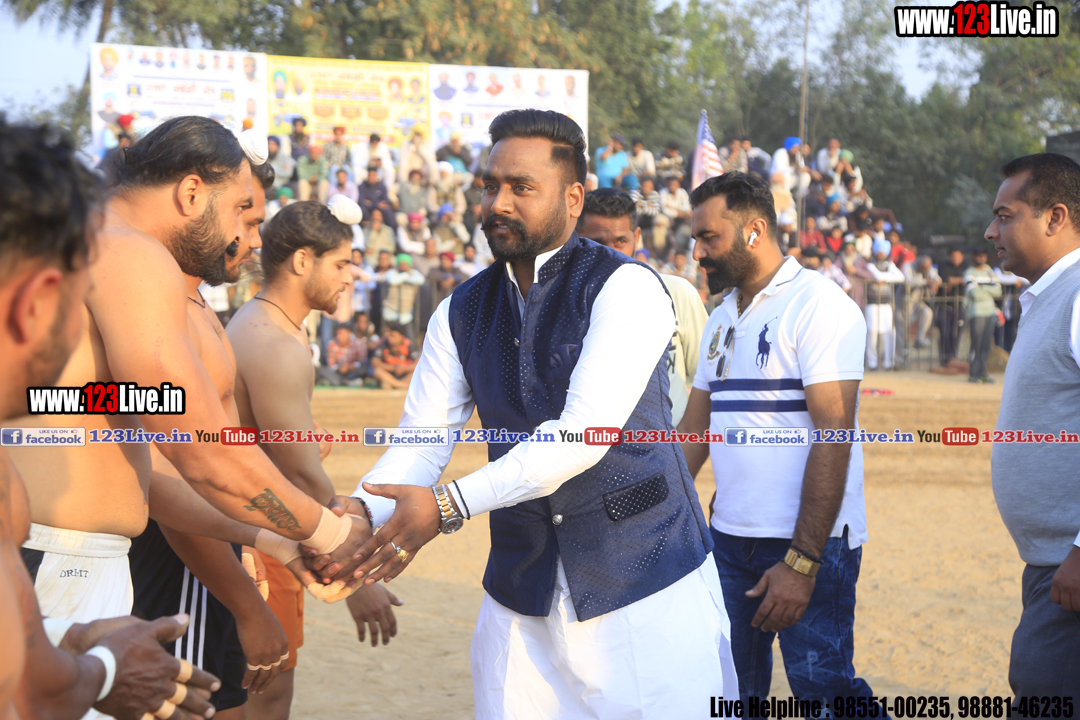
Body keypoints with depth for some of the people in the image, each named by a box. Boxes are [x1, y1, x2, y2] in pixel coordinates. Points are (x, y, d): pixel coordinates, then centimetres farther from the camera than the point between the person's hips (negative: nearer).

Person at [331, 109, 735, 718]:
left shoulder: (624, 288, -12)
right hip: (522, 596, 5)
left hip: (646, 585, -5)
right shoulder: (463, 313, 7)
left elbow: (584, 431, -23)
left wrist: (448, 507, -28)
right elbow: (420, 443, 1)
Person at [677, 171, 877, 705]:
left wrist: (801, 562, -22)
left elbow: (833, 439, -17)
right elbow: (694, 429, 19)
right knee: (731, 694, 9)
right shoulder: (721, 319, 15)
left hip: (812, 542, -7)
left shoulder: (819, 306, -11)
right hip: (729, 537, 8)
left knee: (821, 688, -9)